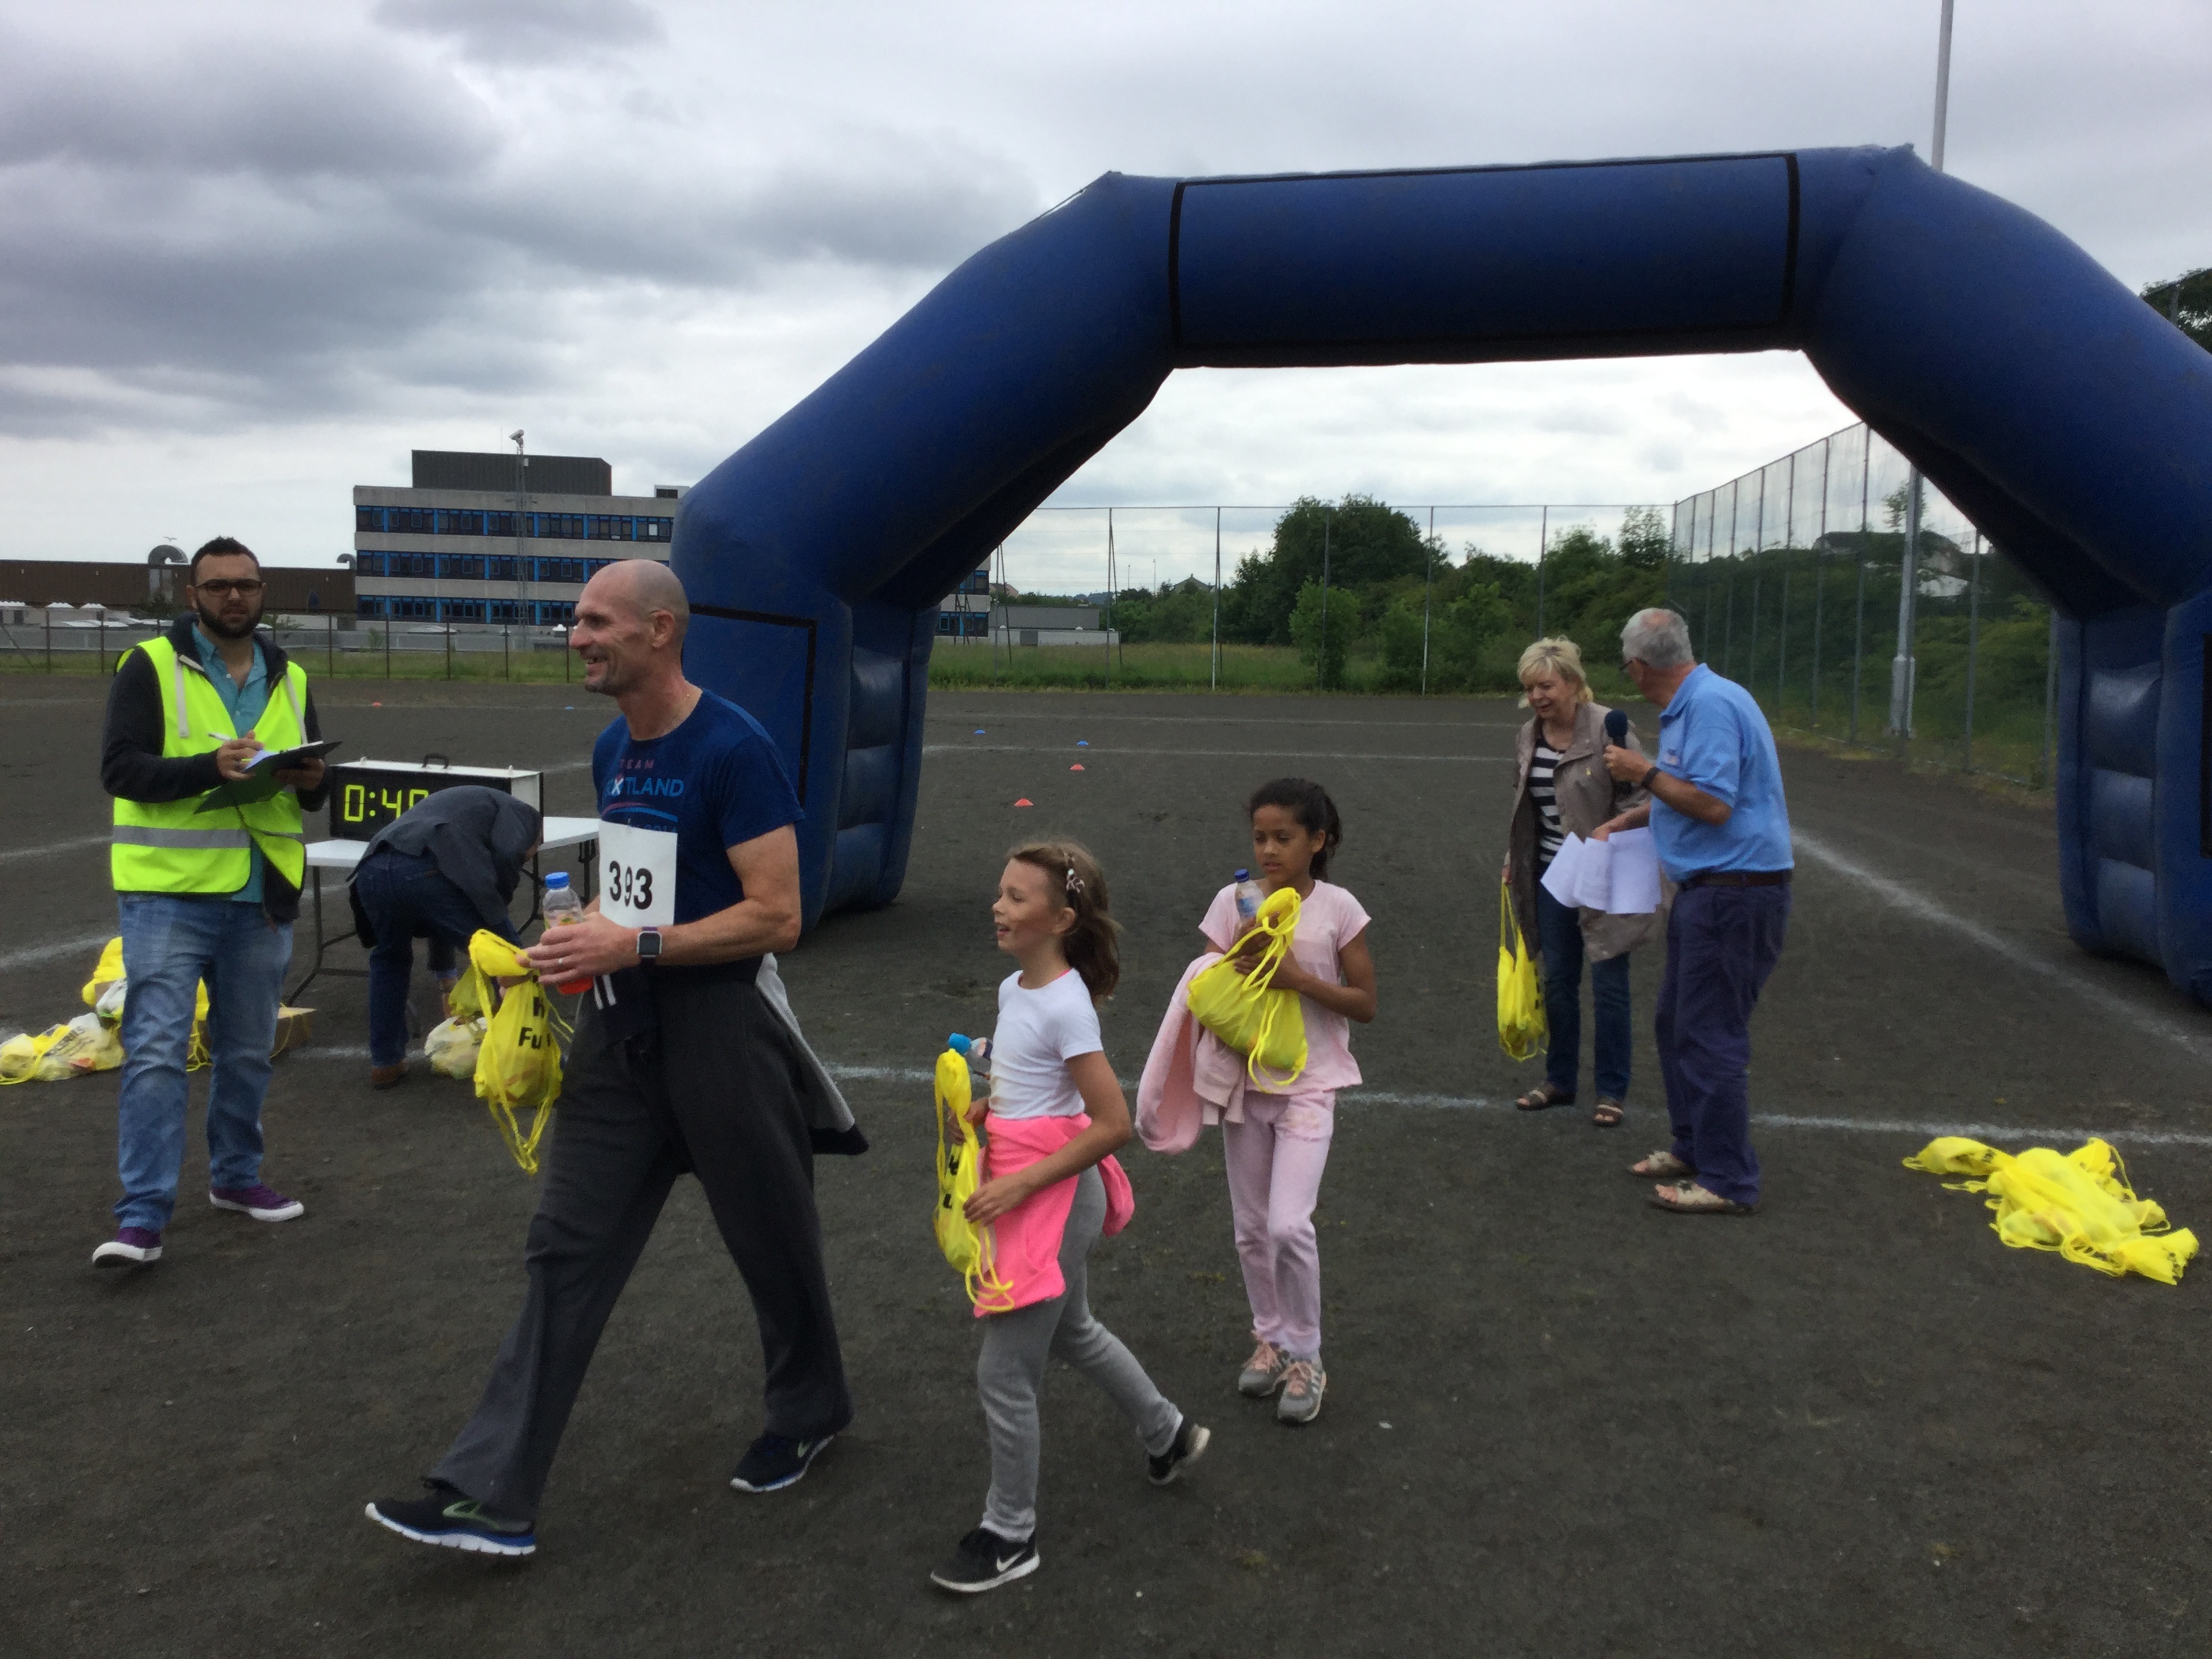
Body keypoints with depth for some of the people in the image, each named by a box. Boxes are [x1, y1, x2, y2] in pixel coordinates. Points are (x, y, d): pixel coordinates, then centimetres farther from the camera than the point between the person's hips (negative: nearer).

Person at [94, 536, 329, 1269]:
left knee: (248, 1051, 14)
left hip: (262, 894, 5)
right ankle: (143, 1216, -2)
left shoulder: (290, 678, 13)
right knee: (156, 1051, -7)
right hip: (169, 888, -5)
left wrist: (311, 781, -6)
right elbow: (120, 767, -11)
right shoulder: (150, 666, -3)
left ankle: (235, 1177, 31)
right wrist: (211, 768, -26)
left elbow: (313, 778, 19)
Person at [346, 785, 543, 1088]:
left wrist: (446, 971, 56)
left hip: (372, 868, 7)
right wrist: (496, 913, 14)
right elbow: (506, 858, -3)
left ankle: (385, 1063, 36)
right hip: (425, 870, -7)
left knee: (390, 958, 33)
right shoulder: (521, 812, 22)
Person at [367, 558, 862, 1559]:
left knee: (770, 1240, 11)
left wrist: (633, 947, -22)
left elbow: (776, 917, -20)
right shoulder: (612, 750, 9)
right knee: (567, 1249, 5)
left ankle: (809, 1413, 37)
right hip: (619, 1029, 8)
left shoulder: (732, 750, -18)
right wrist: (582, 936, 4)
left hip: (715, 1029, -7)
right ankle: (494, 1495, 10)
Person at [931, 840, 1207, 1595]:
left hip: (1054, 1194, -10)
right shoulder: (1014, 989, 3)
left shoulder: (1065, 1007, -23)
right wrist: (982, 1108, 0)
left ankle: (1010, 1534, 18)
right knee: (1073, 1333, 28)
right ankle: (1168, 1432, 49)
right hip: (1024, 1189, 10)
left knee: (1003, 1372, 0)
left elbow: (1113, 1124, -24)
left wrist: (1020, 1184, -23)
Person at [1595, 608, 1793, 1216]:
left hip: (1733, 895, -11)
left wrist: (1644, 773, -15)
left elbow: (1713, 804, -24)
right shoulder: (1688, 706, 13)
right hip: (1705, 889, 11)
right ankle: (1693, 1148, 30)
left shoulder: (1712, 705, -19)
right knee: (1678, 1025, 18)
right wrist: (1620, 823, 28)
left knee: (1711, 1037, -5)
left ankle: (1727, 1182, 4)